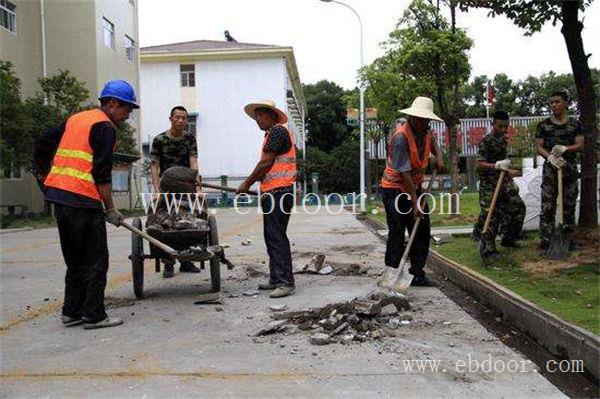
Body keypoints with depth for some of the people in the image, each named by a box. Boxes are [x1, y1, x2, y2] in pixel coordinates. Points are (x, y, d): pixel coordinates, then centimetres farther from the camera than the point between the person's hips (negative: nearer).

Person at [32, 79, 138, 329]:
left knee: (75, 259, 17)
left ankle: (72, 312, 23)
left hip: (58, 194, 9)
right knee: (96, 260, 1)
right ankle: (94, 315, 6)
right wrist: (110, 209, -9)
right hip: (83, 199, -9)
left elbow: (43, 143, 21)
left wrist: (43, 173, 32)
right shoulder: (105, 127, -7)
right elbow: (102, 173, -14)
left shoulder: (75, 119, 18)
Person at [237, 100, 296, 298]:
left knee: (277, 237, -10)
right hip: (273, 192, 11)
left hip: (278, 192, -11)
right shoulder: (273, 133, 23)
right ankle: (276, 278, 21)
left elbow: (265, 163, -13)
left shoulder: (277, 130, -9)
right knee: (271, 237, 13)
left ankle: (285, 282, -6)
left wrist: (247, 183, -5)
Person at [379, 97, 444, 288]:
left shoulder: (425, 132, 0)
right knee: (397, 233, -9)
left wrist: (438, 155, 11)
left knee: (422, 231, 6)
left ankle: (417, 274, 14)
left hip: (415, 187, 8)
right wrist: (415, 204, -25)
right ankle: (390, 277, -1)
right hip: (395, 188, -8)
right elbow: (405, 174, -25)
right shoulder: (400, 138, -24)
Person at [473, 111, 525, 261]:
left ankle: (508, 239, 29)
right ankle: (488, 251, 3)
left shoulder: (503, 139, 12)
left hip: (504, 182, 9)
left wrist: (509, 171, 35)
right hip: (489, 186, -8)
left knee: (518, 207, 11)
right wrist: (497, 165, -33)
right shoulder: (486, 142, -14)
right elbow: (479, 165, -22)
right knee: (491, 217, -6)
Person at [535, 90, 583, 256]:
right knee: (547, 207, -6)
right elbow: (538, 146, 1)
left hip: (570, 168, 2)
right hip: (550, 169, -2)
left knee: (569, 205, 8)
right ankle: (545, 243, -4)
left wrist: (564, 148, -18)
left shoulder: (575, 124, 7)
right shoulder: (544, 124, 4)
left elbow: (580, 145, 1)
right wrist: (550, 156, -18)